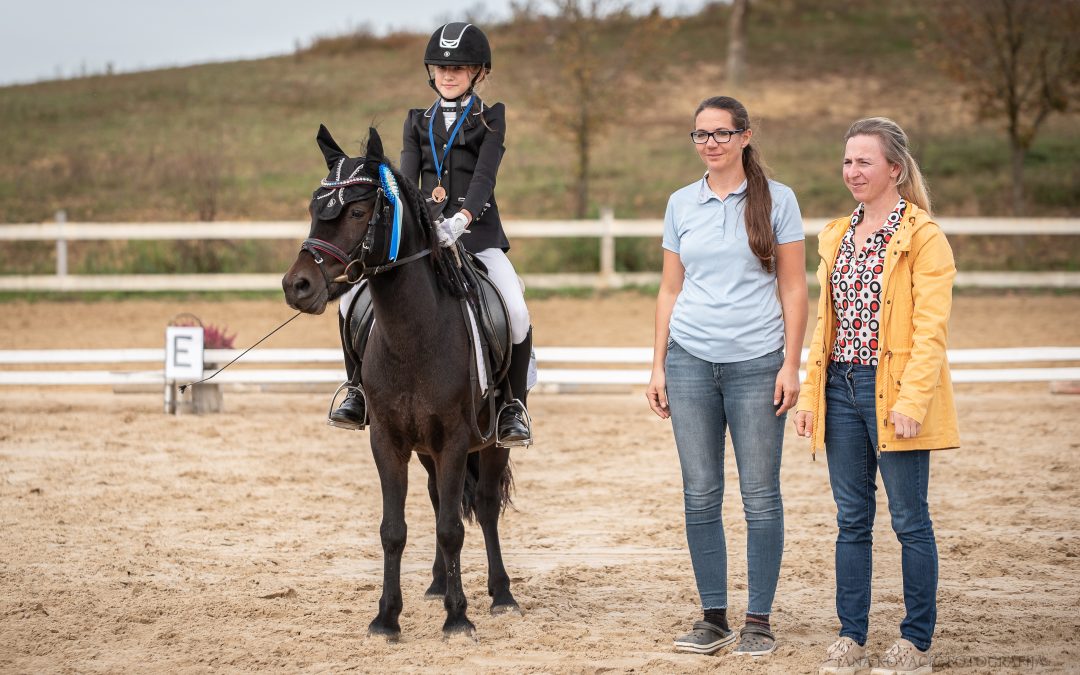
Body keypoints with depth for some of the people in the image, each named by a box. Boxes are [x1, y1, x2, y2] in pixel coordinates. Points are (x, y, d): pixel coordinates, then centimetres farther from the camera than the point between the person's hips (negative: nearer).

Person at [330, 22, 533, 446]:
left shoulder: (489, 121, 4)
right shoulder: (418, 123, 14)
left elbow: (484, 178, -11)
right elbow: (406, 180, 3)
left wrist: (461, 219, -31)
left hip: (477, 234, -3)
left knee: (516, 310, -26)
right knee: (353, 294, -14)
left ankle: (514, 407, -8)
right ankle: (358, 392, 2)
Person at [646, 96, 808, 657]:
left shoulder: (776, 200, 1)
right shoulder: (681, 204, 9)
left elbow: (793, 289, 0)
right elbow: (670, 290, 12)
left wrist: (791, 364, -7)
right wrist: (658, 367, 7)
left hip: (756, 362, -3)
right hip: (691, 361, 3)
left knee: (760, 494, 0)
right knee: (700, 495, 4)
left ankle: (758, 620, 8)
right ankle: (713, 617, 12)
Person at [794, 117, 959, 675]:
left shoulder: (922, 237, -7)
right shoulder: (837, 236, 14)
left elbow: (931, 329, -13)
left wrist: (912, 400, -20)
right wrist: (809, 394, 10)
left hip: (892, 393, -6)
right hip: (841, 390, 6)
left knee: (909, 519, 1)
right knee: (851, 519, 9)